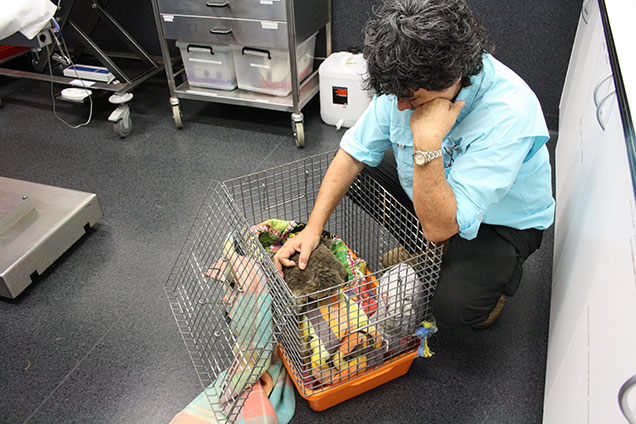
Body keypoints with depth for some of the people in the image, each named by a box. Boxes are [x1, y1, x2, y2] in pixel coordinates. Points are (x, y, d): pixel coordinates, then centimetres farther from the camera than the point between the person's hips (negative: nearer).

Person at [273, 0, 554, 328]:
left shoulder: (509, 114, -37)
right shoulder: (408, 80, -19)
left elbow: (438, 227, -37)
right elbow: (354, 154, -11)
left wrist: (427, 144, -47)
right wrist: (312, 228, -19)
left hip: (504, 222, -5)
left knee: (454, 306, -28)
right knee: (356, 172, -7)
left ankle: (502, 274, 10)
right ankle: (430, 251, 11)